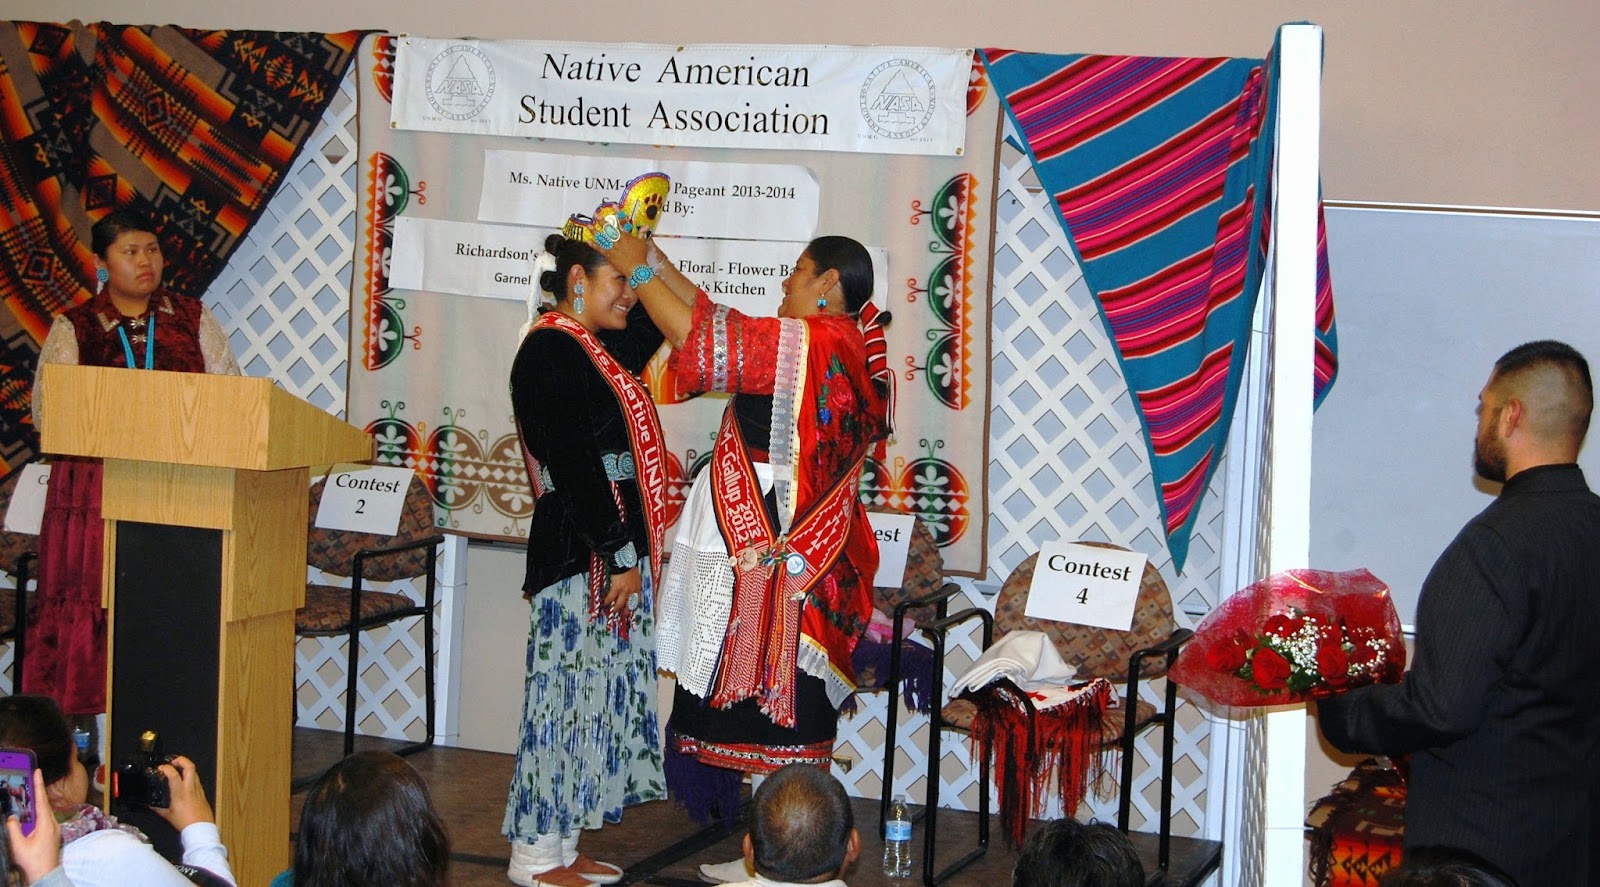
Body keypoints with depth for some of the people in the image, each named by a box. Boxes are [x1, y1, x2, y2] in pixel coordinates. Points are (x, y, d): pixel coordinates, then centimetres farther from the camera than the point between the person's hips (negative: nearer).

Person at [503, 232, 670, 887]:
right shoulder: (552, 352, -14)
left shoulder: (594, 348, 14)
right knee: (568, 690, -5)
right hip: (581, 554, -10)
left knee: (594, 693, 12)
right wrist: (617, 558, -19)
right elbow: (576, 467, -19)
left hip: (612, 549, 10)